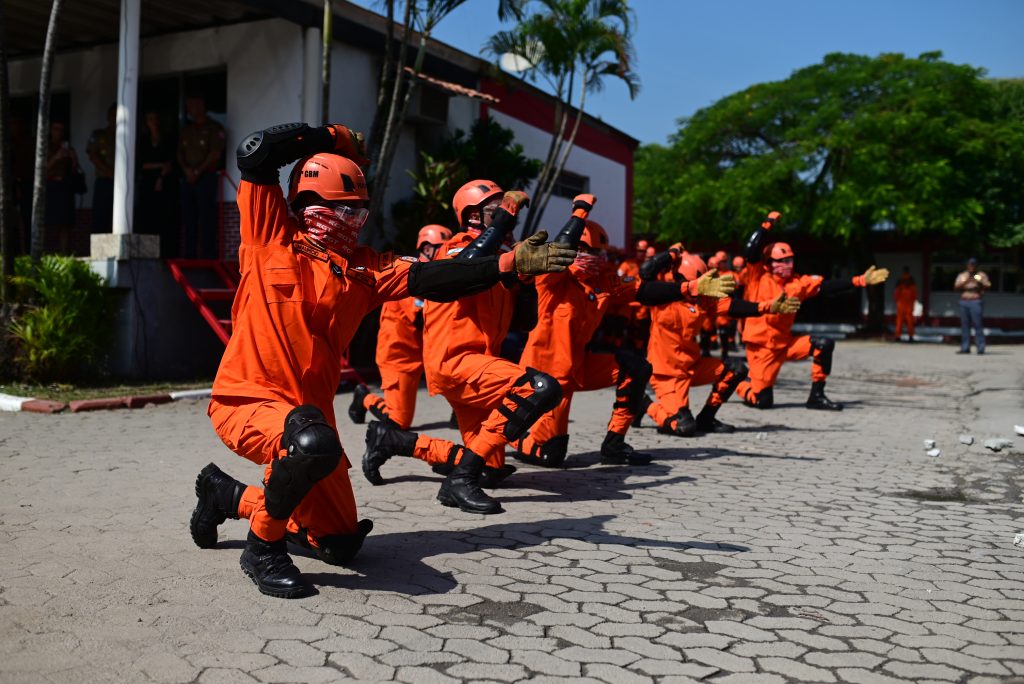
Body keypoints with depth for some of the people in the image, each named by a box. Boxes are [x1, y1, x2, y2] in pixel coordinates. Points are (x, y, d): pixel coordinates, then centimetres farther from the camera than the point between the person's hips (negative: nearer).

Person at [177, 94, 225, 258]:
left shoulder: (214, 128, 0)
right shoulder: (187, 130, 19)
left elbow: (215, 153, -9)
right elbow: (180, 153, 16)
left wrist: (198, 171, -11)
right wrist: (186, 169, -3)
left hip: (206, 177, -6)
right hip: (188, 178, 6)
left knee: (207, 218, -9)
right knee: (188, 218, 4)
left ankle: (208, 256, -10)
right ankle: (189, 256, 6)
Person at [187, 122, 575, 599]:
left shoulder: (361, 268, 6)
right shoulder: (272, 237, -4)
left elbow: (430, 279, -5)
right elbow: (254, 154, -12)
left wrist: (509, 265, -14)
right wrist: (333, 139, -2)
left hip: (310, 407, 6)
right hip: (246, 398, -6)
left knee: (340, 545, 11)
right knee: (314, 445, -40)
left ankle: (230, 495, 33)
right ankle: (262, 547, -11)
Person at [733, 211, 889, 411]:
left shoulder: (798, 283, 2)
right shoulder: (758, 277, -9)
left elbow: (827, 286, -6)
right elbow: (751, 252, -24)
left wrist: (860, 281, -15)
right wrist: (767, 224, -22)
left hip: (784, 342, 5)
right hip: (760, 346, -5)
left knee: (824, 344, -13)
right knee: (762, 400, -9)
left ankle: (817, 396, -3)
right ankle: (737, 382, 25)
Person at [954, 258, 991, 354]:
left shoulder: (981, 275, 6)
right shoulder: (961, 275, 15)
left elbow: (988, 286, -7)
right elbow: (956, 287, 1)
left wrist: (979, 282, -24)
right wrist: (964, 282, -16)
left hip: (976, 302, -4)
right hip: (963, 302, 4)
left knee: (978, 325, -11)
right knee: (965, 325, 1)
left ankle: (980, 348, -12)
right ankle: (965, 348, 2)